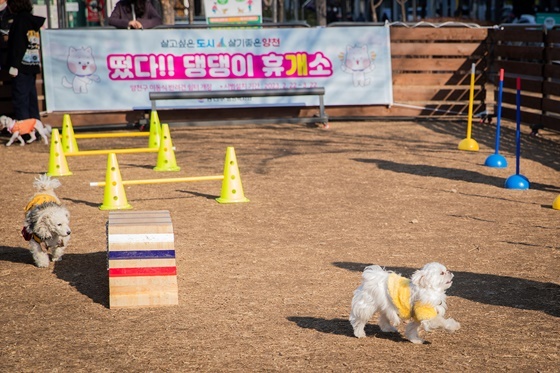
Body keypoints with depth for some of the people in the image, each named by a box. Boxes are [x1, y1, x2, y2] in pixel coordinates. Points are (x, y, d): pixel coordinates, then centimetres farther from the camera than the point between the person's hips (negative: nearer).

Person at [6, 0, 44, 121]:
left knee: (20, 99, -7)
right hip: (33, 65, 8)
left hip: (22, 66, -8)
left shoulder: (20, 19, -9)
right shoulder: (34, 21, 13)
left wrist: (14, 65, -17)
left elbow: (17, 43, -15)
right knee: (31, 98, 12)